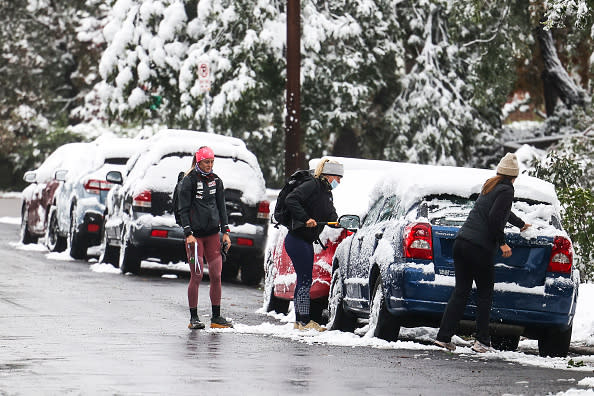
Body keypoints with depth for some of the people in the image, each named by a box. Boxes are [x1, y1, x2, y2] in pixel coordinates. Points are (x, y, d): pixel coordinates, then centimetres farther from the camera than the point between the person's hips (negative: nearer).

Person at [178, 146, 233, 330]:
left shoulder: (216, 181, 12)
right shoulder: (189, 181, -4)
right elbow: (184, 209, -6)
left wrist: (225, 232, 11)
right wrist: (188, 234, -14)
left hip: (213, 233, 5)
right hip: (195, 234, -5)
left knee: (216, 276, 1)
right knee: (197, 276, -6)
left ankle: (216, 317, 7)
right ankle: (194, 318, 1)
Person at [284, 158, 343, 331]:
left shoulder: (327, 193, 16)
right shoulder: (312, 186, -13)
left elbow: (331, 215, 11)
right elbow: (290, 200, -24)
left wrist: (338, 221, -12)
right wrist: (305, 218, -28)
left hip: (307, 242, 10)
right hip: (297, 239, -10)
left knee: (304, 280, 12)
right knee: (305, 280, -9)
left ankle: (299, 321, 18)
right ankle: (305, 321, -8)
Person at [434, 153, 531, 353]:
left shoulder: (490, 186, 23)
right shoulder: (506, 190, -4)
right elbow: (495, 218, -18)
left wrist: (521, 224, 57)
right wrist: (502, 243, -9)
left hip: (462, 241, 8)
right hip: (480, 247, -8)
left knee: (460, 291, 9)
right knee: (484, 293, 3)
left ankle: (444, 336, 4)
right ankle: (482, 341, 2)